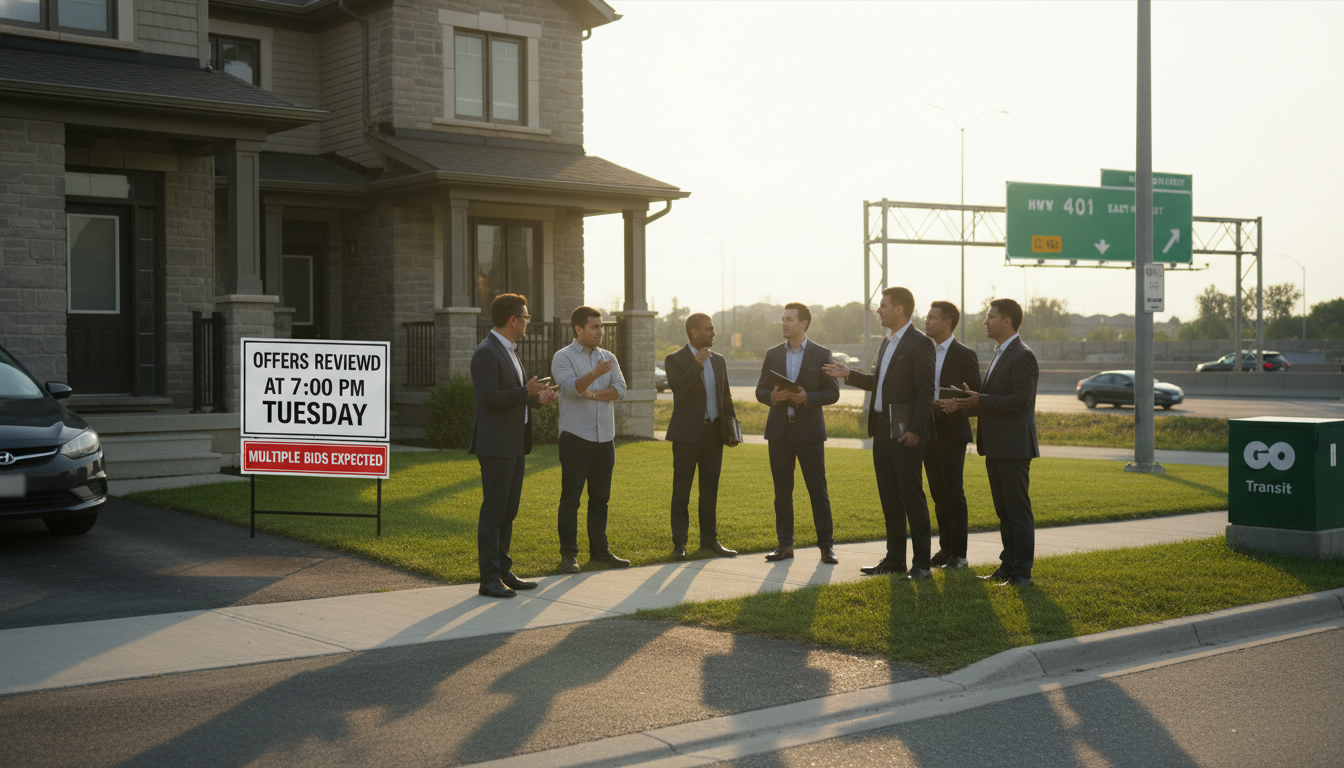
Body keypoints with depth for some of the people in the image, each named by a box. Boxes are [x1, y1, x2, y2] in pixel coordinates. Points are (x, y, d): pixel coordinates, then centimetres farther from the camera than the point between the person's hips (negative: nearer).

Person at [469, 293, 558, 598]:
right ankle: (489, 579, -2)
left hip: (515, 444, 10)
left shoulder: (510, 352, 17)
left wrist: (536, 399, 8)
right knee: (493, 512, -6)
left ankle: (503, 572, 21)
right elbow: (489, 397, -23)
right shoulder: (486, 353, -14)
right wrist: (526, 392, -19)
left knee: (508, 512, 13)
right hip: (495, 445, -10)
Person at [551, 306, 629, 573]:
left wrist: (592, 394, -13)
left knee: (600, 498, 10)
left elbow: (620, 389, 0)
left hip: (604, 438, 5)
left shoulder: (608, 358, 13)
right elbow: (571, 386, -20)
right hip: (576, 438, -5)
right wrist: (594, 375, -37)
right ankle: (568, 554, -1)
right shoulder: (563, 358, -3)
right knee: (570, 498, -5)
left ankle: (599, 550, 19)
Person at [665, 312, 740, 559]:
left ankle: (709, 539, 18)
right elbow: (677, 388, -21)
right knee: (681, 490, -1)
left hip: (714, 432, 5)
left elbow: (725, 395, 18)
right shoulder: (675, 360, -5)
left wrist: (732, 427, 11)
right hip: (687, 434, -5)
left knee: (710, 488, 10)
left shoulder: (718, 360, 13)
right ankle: (679, 543, 3)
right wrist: (697, 364, -24)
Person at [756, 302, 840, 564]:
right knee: (782, 491, 6)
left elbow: (833, 393, -1)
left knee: (818, 490, -2)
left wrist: (807, 397, -18)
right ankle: (785, 544, 12)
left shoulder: (821, 354, 0)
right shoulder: (772, 354, 10)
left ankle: (826, 545, 5)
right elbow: (760, 390, 11)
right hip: (779, 431, 3)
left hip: (809, 431, -3)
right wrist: (772, 396, -11)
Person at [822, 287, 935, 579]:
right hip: (882, 428, 9)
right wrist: (849, 375, 18)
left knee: (912, 497, -4)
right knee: (889, 497, 12)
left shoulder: (919, 343, -11)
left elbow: (925, 390, -16)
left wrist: (915, 430, -21)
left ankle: (921, 563, 2)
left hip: (905, 432, -9)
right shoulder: (886, 343, 17)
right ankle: (895, 559, 20)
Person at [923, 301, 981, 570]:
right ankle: (945, 548, 17)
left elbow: (975, 395, -9)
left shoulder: (965, 355, -6)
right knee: (938, 494, 10)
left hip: (952, 433, -6)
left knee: (954, 494, -4)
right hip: (930, 433, 6)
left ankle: (959, 553, 1)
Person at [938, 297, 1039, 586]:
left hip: (1013, 447, -10)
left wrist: (979, 401, -19)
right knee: (1004, 511, 14)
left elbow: (1020, 399, -21)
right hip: (996, 448, 10)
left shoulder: (1022, 356, -13)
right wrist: (963, 404, 9)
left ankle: (1022, 573, -1)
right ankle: (1008, 566, 21)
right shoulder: (999, 355, 19)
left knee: (1018, 510, -5)